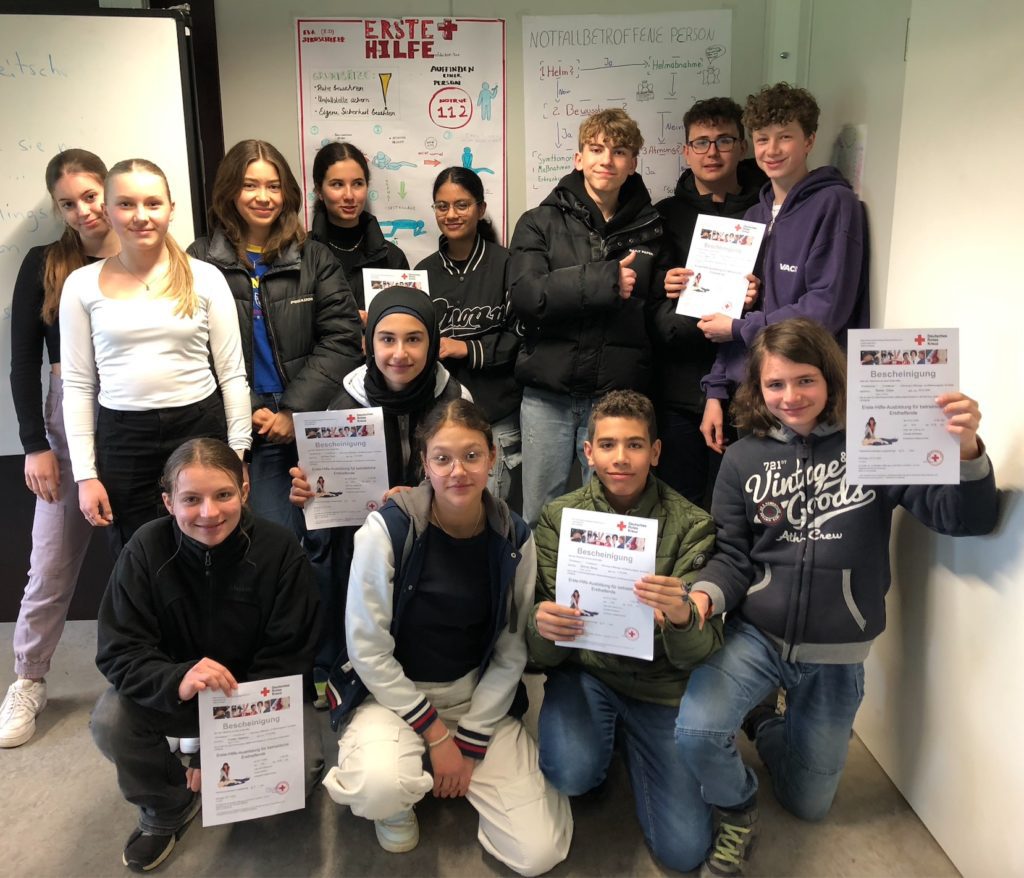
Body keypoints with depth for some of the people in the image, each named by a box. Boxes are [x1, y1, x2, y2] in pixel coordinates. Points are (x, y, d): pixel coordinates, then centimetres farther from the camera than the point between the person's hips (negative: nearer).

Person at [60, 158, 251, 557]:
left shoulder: (205, 278, 0)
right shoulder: (83, 284, 2)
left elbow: (232, 374, 3)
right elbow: (78, 385, 5)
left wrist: (239, 454, -1)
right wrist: (85, 474, 1)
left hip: (200, 428, 0)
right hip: (121, 439, 1)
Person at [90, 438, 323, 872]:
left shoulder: (280, 549, -21)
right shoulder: (147, 548, -18)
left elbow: (286, 661, -16)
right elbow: (117, 653, -19)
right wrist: (176, 681, -41)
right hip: (173, 697, 2)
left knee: (301, 770, -25)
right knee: (110, 721, -27)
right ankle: (168, 807, 4)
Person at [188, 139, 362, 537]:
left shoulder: (315, 258, 8)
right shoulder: (201, 261, 4)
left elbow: (341, 339, -2)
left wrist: (295, 410, -10)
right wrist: (247, 412, -10)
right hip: (238, 430, -1)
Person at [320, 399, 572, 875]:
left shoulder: (514, 539, -9)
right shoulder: (388, 529, -18)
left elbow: (511, 655, -3)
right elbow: (367, 648, -14)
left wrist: (469, 744, -7)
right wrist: (435, 732, -12)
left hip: (480, 696, 3)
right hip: (395, 691, -2)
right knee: (382, 788, -35)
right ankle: (399, 798, 4)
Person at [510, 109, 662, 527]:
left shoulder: (650, 229, 9)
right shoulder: (540, 222, 5)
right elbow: (525, 294, -11)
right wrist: (605, 281, -16)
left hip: (616, 394, 1)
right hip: (547, 395, 0)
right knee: (538, 516, 9)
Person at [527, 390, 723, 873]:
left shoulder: (690, 525, -10)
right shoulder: (558, 517, -7)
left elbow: (698, 653, -13)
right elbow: (545, 651, -8)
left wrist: (681, 620, -38)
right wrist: (541, 629, -33)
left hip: (660, 685, 0)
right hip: (584, 672, 0)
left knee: (684, 850, -5)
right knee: (571, 772, -29)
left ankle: (629, 743, 23)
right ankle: (605, 742, 9)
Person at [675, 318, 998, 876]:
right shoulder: (744, 459, -4)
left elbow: (964, 518, -12)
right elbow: (732, 557, -3)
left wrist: (966, 450, -32)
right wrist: (704, 593, -25)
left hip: (835, 657, 0)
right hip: (756, 637, 0)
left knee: (809, 805, 15)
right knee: (695, 731, -27)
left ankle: (765, 724, 47)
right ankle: (736, 810, 9)